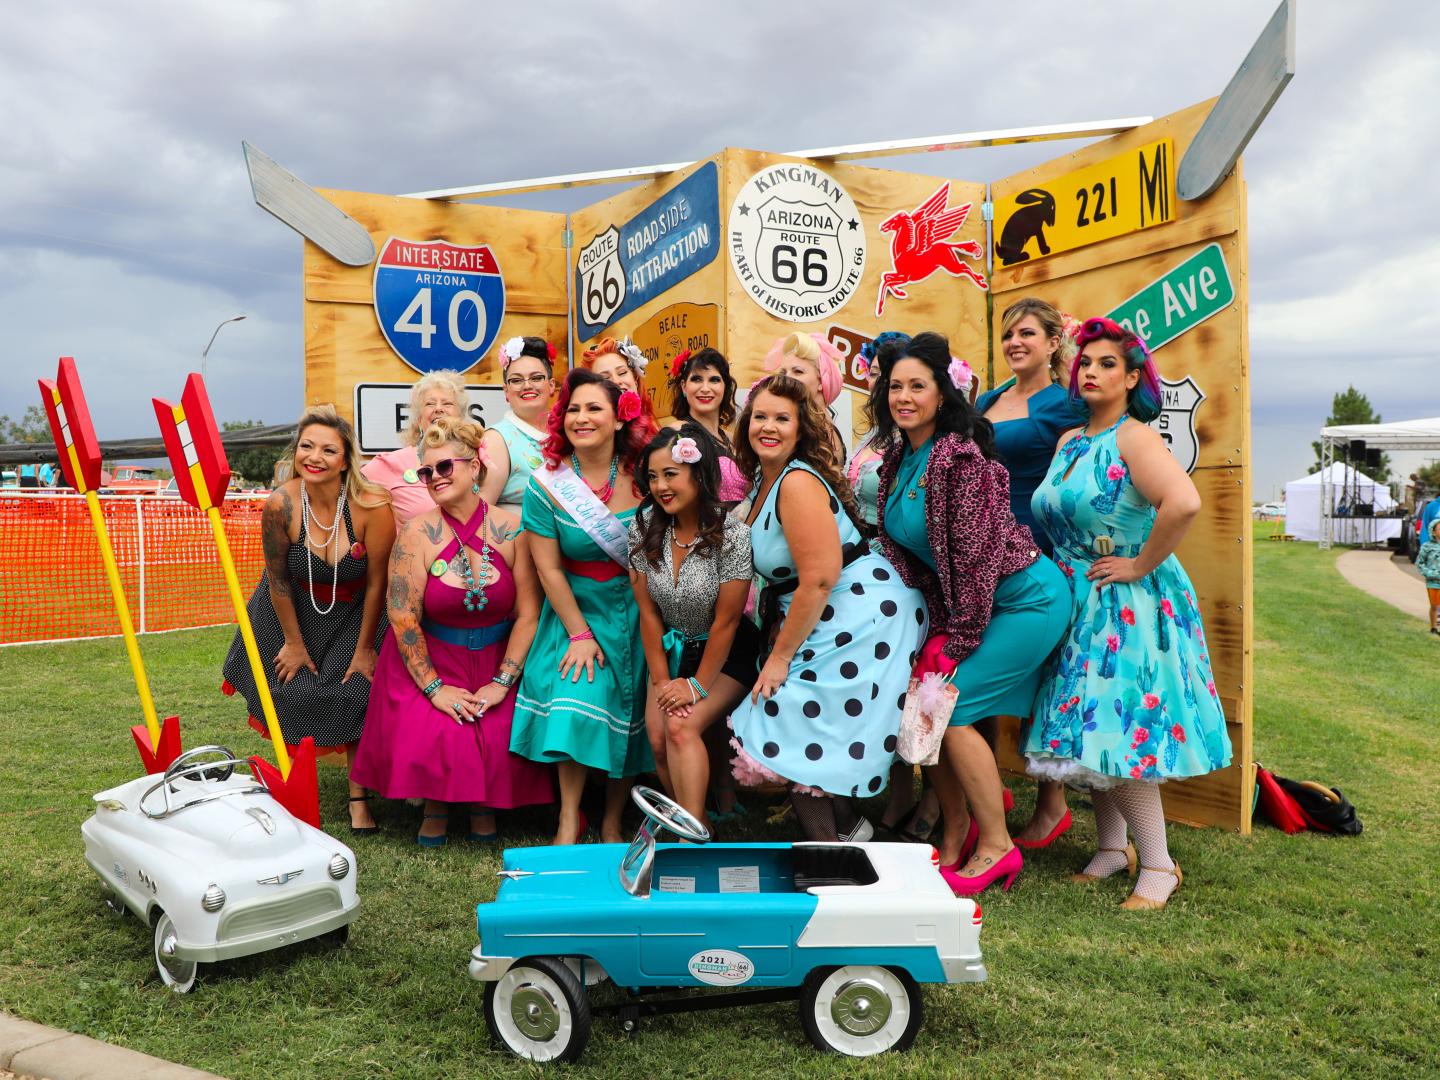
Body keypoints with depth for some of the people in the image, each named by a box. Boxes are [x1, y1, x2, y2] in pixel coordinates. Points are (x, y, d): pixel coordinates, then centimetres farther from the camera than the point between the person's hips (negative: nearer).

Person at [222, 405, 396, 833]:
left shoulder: (372, 507, -29)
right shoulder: (281, 505, -25)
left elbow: (376, 583, -17)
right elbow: (278, 580, -11)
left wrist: (363, 648, -9)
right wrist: (294, 643, -3)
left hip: (354, 614, -1)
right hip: (295, 609, 1)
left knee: (356, 695, -9)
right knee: (292, 695, 5)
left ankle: (358, 797, 6)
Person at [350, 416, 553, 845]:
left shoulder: (512, 529, -10)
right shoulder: (418, 532, -12)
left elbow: (529, 613, -8)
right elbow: (402, 617, -12)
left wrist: (501, 683, -12)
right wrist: (434, 688, -14)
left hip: (497, 660, 1)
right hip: (428, 660, 0)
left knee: (503, 740, -18)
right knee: (430, 739, -21)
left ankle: (484, 803, 16)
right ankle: (435, 805, 13)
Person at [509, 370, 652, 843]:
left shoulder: (642, 475, -7)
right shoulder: (546, 484, -8)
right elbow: (548, 568, -7)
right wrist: (579, 633, -11)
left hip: (637, 612, 1)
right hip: (576, 609, -1)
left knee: (630, 712, 1)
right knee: (577, 697, -17)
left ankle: (612, 822, 15)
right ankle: (569, 820, -4)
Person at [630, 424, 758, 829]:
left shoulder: (732, 535, -23)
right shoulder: (644, 529, -10)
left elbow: (726, 621, -17)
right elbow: (648, 612, -4)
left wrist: (698, 686, -12)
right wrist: (661, 681, -5)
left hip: (725, 655, -4)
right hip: (671, 649, 5)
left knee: (681, 726, -24)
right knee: (658, 739, -11)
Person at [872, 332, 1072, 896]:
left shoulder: (959, 456, -22)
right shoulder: (900, 457, 4)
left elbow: (975, 554, -23)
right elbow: (907, 552, 8)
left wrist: (957, 644, -17)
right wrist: (939, 629, 2)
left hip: (1027, 600, -8)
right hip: (961, 605, 8)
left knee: (948, 704, -13)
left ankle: (996, 847, 3)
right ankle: (957, 829, 19)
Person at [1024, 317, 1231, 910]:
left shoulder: (1136, 437, -13)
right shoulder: (1070, 442, 11)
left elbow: (1184, 502, -31)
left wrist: (1140, 565, -22)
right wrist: (1064, 572, 8)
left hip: (1128, 606, -7)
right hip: (1080, 603, 7)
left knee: (1116, 730, -9)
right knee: (1090, 730, 10)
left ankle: (1158, 865, 6)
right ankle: (1112, 848, 24)